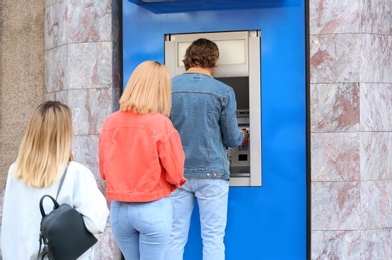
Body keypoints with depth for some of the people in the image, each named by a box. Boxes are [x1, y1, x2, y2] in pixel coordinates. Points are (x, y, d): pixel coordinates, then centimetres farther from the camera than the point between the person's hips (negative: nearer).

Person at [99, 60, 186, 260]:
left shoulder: (110, 122, -2)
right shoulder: (160, 124, -14)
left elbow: (104, 171, 7)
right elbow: (175, 174, -8)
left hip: (119, 209, 4)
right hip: (153, 209, -4)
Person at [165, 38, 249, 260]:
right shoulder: (223, 92, -6)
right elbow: (232, 138, -1)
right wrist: (242, 136, 23)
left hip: (178, 173, 3)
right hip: (211, 173, -3)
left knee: (175, 238, 7)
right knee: (213, 239, 3)